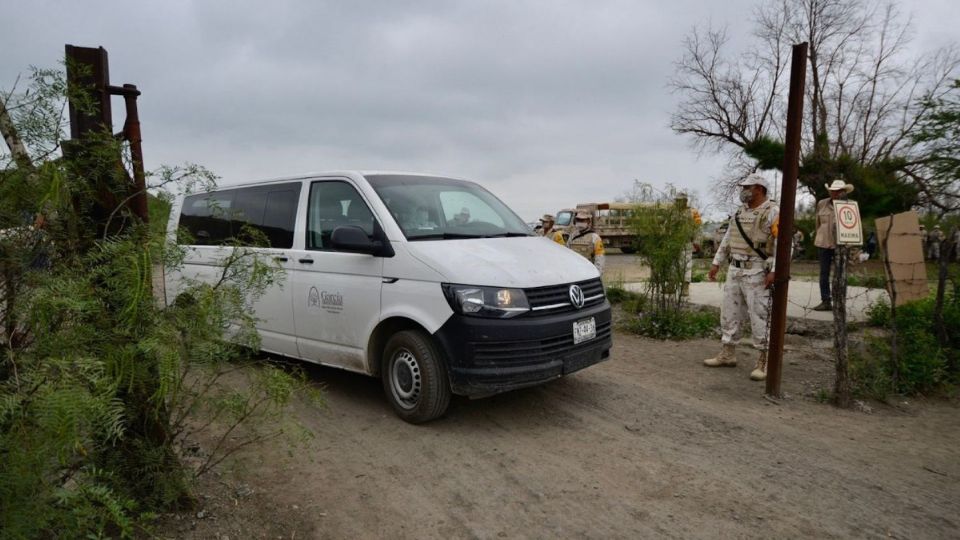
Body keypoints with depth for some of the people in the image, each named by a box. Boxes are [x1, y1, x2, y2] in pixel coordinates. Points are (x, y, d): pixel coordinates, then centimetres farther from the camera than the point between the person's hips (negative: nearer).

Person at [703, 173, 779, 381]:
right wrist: (716, 263, 16)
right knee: (729, 313, 10)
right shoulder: (739, 212, 14)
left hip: (757, 273, -8)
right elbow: (727, 240, 19)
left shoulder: (772, 212, -9)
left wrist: (774, 271, -22)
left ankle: (764, 362, 5)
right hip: (735, 271, 8)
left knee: (760, 317, -4)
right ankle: (727, 355, 21)